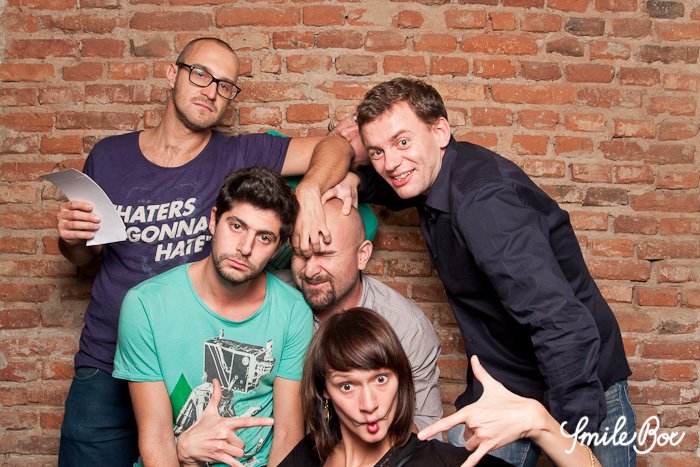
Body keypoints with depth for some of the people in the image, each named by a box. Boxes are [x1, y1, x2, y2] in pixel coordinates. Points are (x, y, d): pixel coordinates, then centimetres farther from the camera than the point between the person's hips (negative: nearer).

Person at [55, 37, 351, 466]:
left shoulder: (238, 157, -4)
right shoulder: (108, 157, 2)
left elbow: (336, 146, -10)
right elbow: (85, 257, 15)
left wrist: (308, 191, -28)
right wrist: (71, 238, -7)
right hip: (106, 367, 2)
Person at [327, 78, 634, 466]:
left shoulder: (483, 199, -29)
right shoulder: (432, 172, -2)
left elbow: (563, 324, -36)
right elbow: (394, 186, 22)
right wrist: (354, 180, -2)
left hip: (581, 391, -7)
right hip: (497, 387, 7)